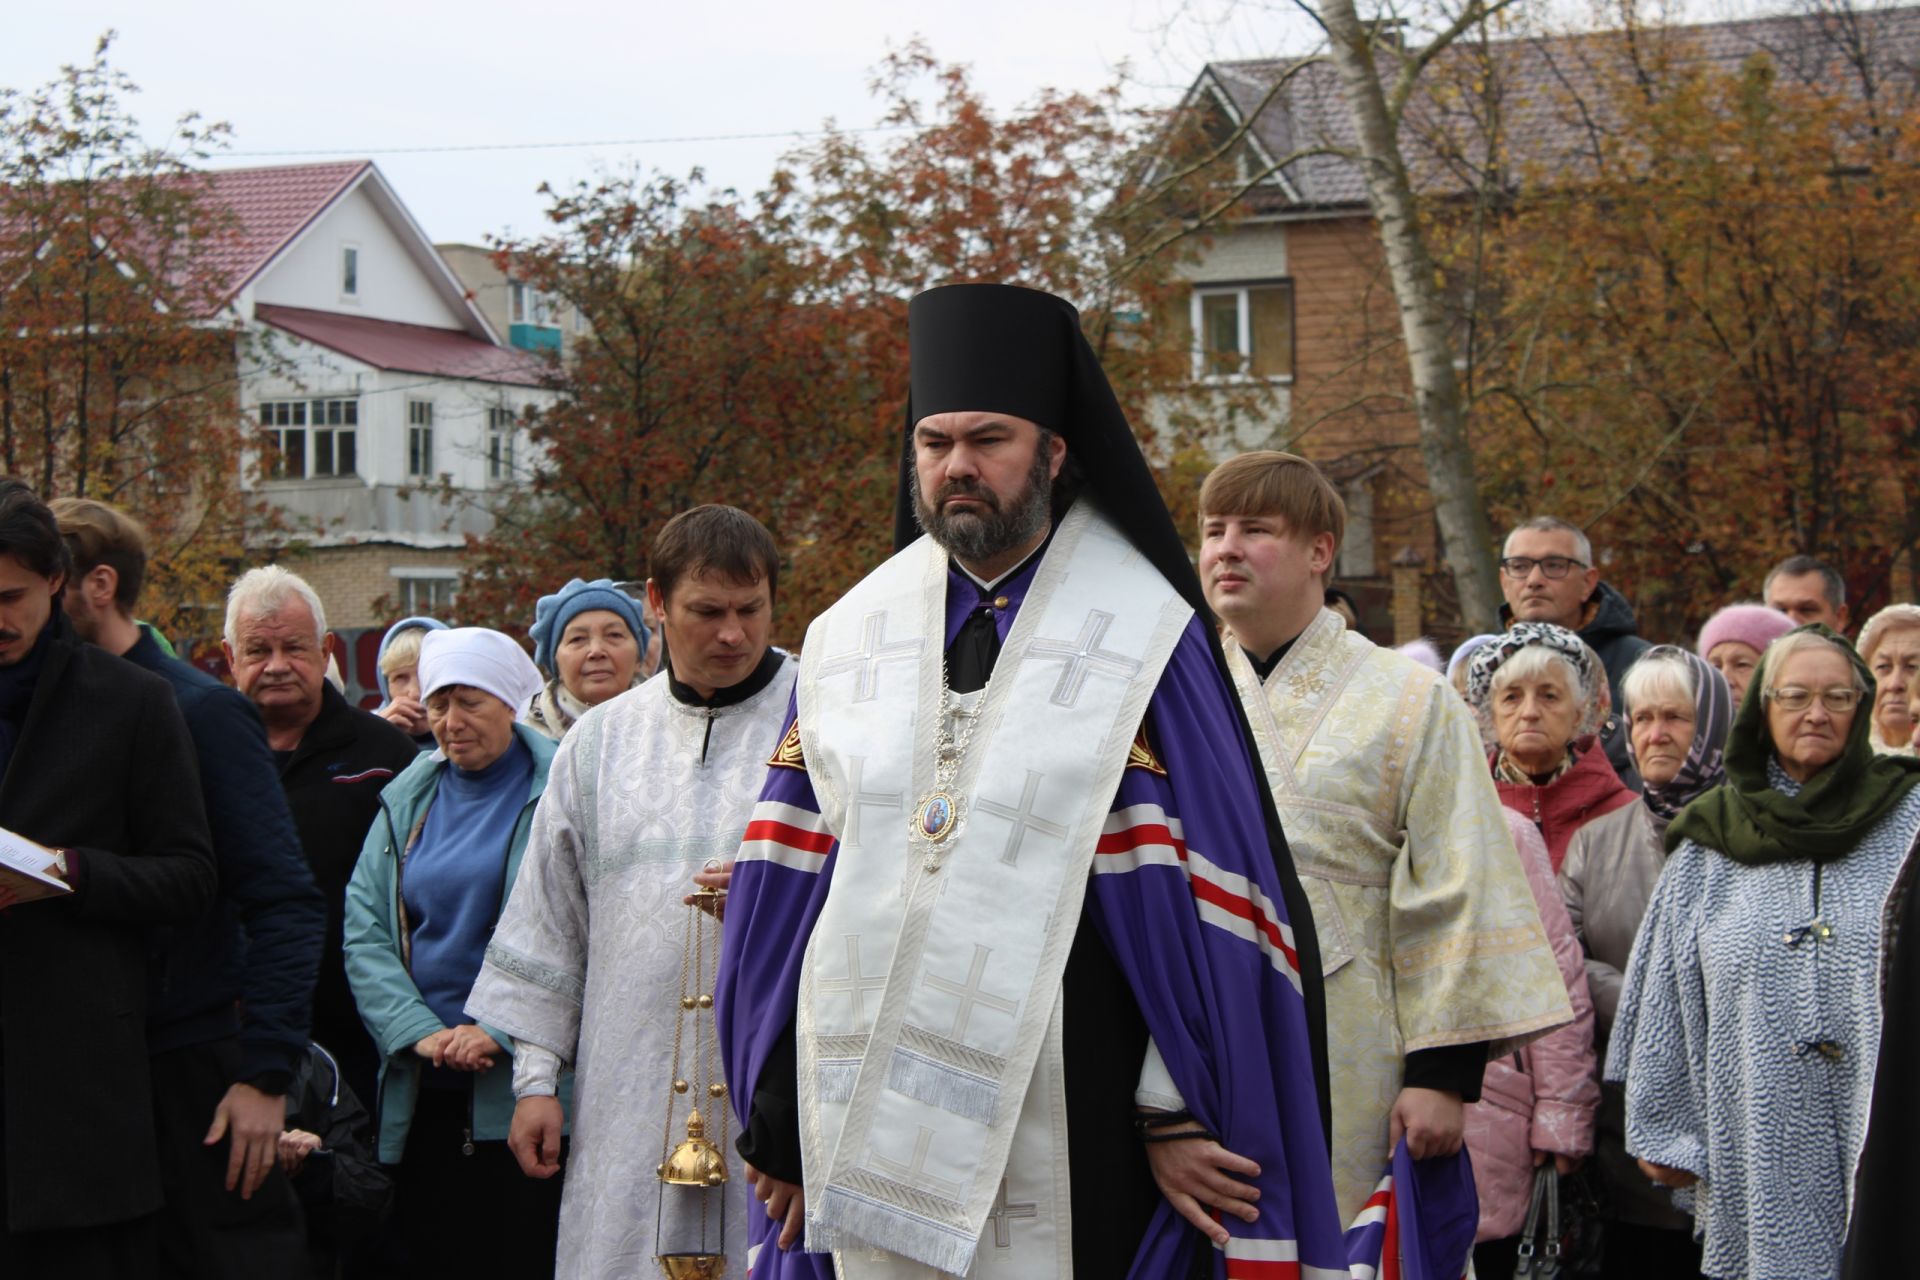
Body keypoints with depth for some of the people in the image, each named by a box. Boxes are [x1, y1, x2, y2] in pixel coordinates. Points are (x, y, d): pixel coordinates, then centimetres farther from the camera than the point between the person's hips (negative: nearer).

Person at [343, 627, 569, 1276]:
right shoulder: (408, 799, 14)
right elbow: (363, 929, 5)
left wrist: (500, 1028, -18)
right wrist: (418, 1032, -10)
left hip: (522, 1091, -4)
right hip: (421, 1097, 4)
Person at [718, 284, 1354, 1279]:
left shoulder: (1140, 636, -2)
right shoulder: (849, 638, 10)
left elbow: (1195, 891, -6)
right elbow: (787, 889, 9)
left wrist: (1178, 1116, -10)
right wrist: (778, 1112, 6)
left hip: (1061, 1128, -3)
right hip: (865, 1128, 4)